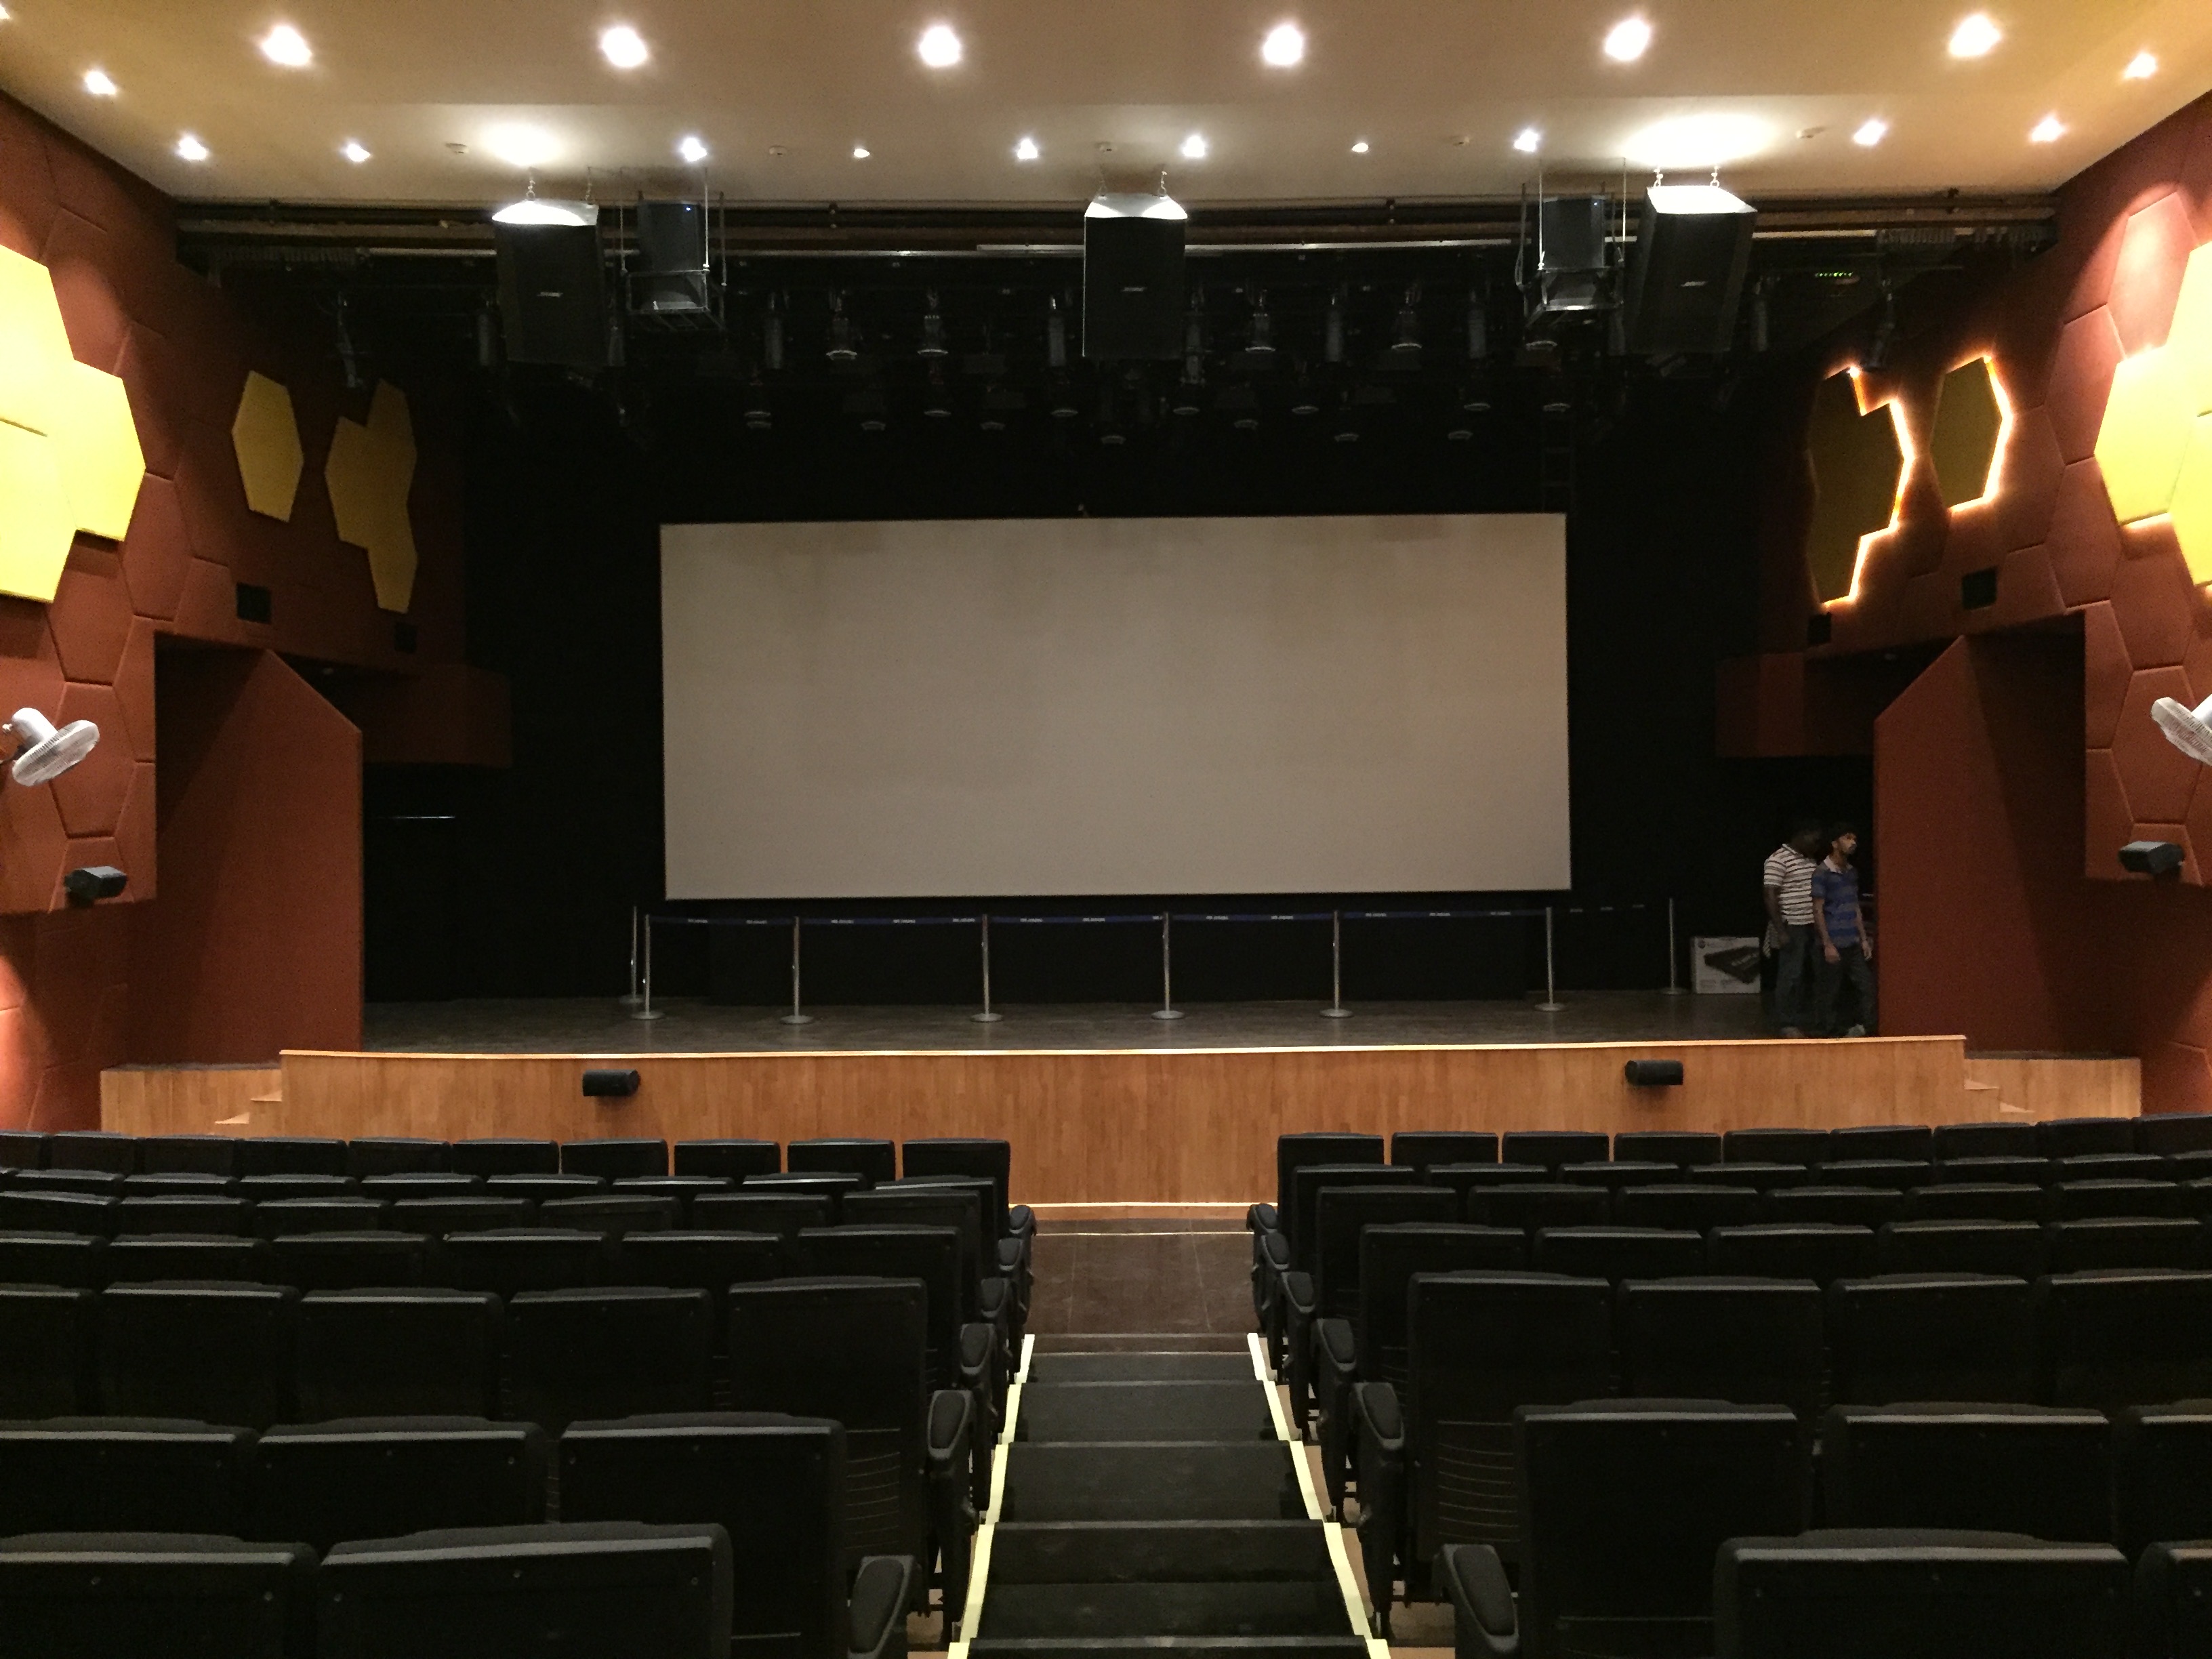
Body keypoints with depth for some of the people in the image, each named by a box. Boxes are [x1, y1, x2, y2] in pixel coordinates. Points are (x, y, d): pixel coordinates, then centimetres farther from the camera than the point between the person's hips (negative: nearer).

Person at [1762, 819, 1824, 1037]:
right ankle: (1788, 1024, 0)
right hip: (1791, 928, -8)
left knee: (1808, 976, 10)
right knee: (1791, 976, -6)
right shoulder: (1778, 860, -11)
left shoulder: (1812, 860, 15)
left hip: (1811, 927, 8)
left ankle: (1803, 1021, 18)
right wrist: (1780, 931, -19)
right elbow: (1771, 897, -15)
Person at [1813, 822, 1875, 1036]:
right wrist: (1828, 944, -15)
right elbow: (1818, 911, -11)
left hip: (1853, 944, 7)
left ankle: (1861, 1027, 10)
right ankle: (1831, 1035, 9)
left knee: (1866, 986, 1)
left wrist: (1864, 939, 13)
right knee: (1831, 993, 0)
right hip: (1834, 944, -7)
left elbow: (1856, 908, 19)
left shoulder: (1852, 872, 13)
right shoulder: (1822, 873, -10)